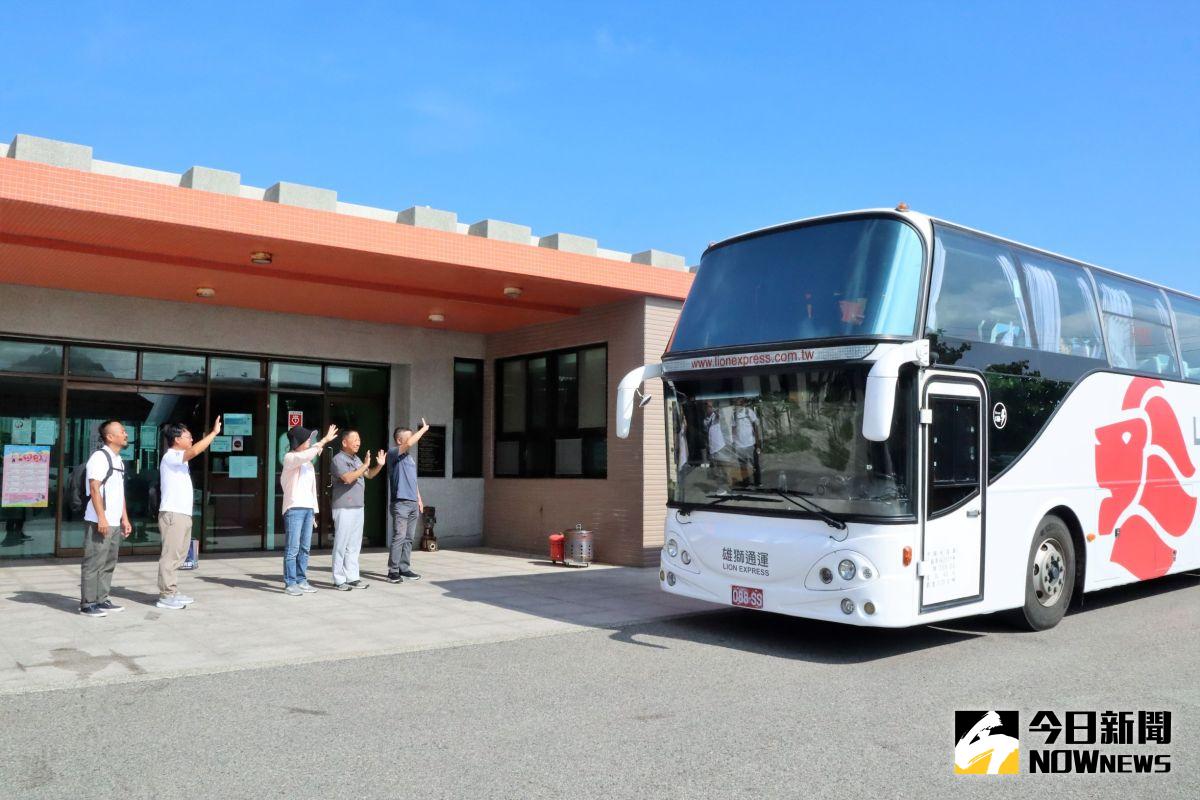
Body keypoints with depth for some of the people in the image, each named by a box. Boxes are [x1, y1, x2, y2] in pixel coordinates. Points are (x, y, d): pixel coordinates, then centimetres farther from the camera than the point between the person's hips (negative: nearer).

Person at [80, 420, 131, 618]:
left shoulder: (119, 460, 17)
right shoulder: (100, 457, -11)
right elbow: (94, 489, -17)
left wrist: (125, 519, 19)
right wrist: (101, 518, -22)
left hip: (114, 523, 9)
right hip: (99, 522, -9)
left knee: (108, 564, 12)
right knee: (94, 563, -4)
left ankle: (101, 600, 19)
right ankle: (87, 604, 1)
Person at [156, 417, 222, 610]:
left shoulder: (179, 459, 20)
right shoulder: (170, 457, -14)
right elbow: (195, 451, -25)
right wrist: (214, 433, -23)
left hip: (183, 514, 10)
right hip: (172, 514, -10)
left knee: (178, 555, 13)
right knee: (171, 555, -8)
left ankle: (172, 592, 19)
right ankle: (166, 596, -5)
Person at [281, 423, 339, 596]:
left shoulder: (308, 462, 20)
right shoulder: (290, 458, -4)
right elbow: (307, 454, -26)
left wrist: (314, 510, 17)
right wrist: (324, 440, -19)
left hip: (308, 508, 8)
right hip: (294, 508, -8)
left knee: (304, 548, 9)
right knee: (292, 548, -6)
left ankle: (301, 580, 14)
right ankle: (290, 583, -3)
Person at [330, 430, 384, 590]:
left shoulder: (356, 459, 18)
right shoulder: (339, 459, -9)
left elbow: (369, 475, 27)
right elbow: (348, 478, -22)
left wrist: (379, 465, 11)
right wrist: (365, 465, -18)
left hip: (358, 506, 9)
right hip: (343, 507, -9)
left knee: (354, 545, 11)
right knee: (341, 544, -4)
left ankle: (352, 577, 16)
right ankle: (339, 580, 1)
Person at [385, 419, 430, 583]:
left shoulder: (410, 457, 19)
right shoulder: (393, 454, -6)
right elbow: (409, 444, -23)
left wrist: (419, 499, 21)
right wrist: (424, 429, -14)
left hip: (413, 503, 8)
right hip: (400, 503, -8)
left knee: (409, 538, 8)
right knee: (399, 537, -9)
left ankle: (404, 568, 14)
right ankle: (393, 571, -5)